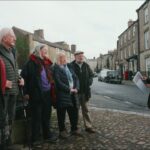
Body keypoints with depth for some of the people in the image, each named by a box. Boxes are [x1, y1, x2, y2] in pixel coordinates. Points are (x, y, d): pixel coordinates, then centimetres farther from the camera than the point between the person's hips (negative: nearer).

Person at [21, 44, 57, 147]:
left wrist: (51, 88, 16)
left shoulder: (46, 62, 14)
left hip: (47, 93, 6)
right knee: (36, 116, 4)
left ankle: (47, 135, 30)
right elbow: (24, 76, -11)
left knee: (46, 115, 16)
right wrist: (26, 92, -12)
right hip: (36, 93, -6)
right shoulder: (31, 62, -7)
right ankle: (36, 139, 16)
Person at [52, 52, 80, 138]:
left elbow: (76, 78, 10)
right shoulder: (56, 69, -6)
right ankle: (62, 131, 19)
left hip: (73, 94, 6)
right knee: (62, 114, 5)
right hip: (62, 95, -6)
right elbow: (58, 82, -16)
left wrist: (76, 88, -6)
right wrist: (69, 89, -16)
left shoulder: (69, 67, 14)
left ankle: (74, 129, 28)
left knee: (74, 112, 12)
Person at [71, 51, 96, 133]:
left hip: (84, 91, 5)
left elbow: (91, 75, 14)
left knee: (85, 109, 13)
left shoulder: (86, 66, 6)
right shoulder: (71, 66, -10)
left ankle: (88, 126, 21)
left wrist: (89, 81, -3)